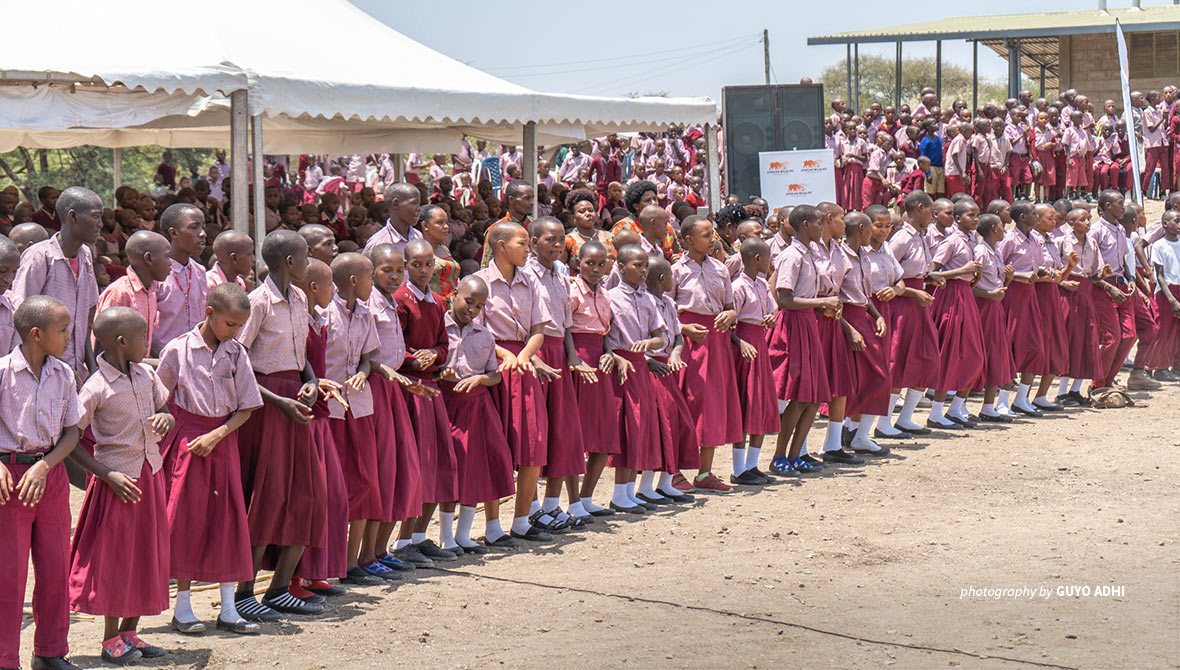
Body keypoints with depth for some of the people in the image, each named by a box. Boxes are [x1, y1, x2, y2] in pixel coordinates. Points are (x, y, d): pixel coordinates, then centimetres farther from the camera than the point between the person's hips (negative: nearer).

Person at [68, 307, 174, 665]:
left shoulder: (147, 375, 3)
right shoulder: (96, 388, -16)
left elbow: (167, 408, 17)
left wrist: (166, 418, -8)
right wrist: (109, 476, -18)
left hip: (150, 474, 6)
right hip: (118, 480, -6)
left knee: (146, 554, 9)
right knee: (115, 555, 1)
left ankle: (130, 632, 21)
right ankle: (111, 639, 13)